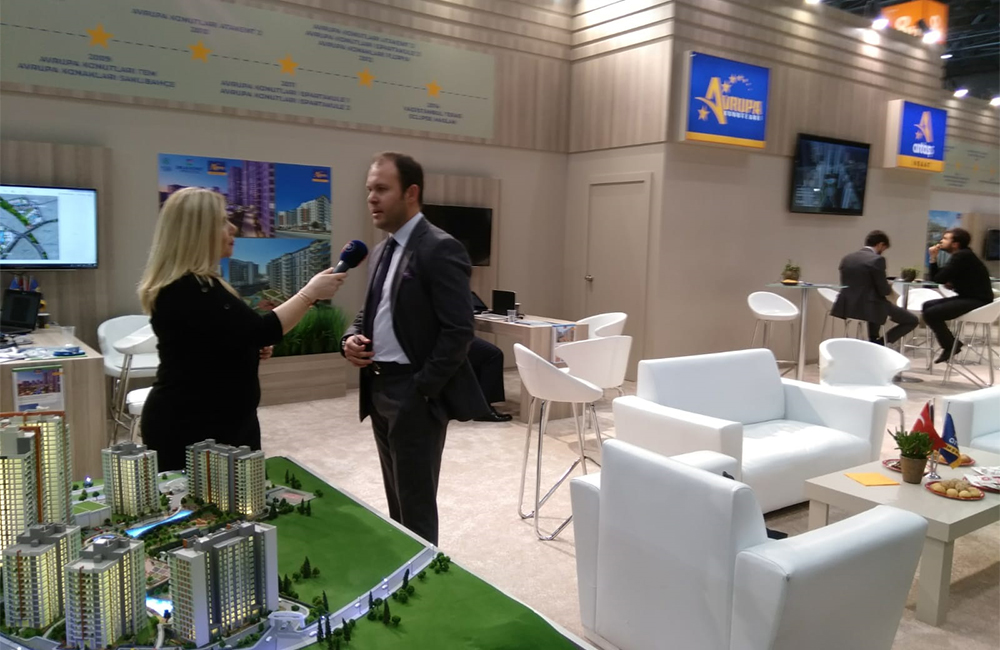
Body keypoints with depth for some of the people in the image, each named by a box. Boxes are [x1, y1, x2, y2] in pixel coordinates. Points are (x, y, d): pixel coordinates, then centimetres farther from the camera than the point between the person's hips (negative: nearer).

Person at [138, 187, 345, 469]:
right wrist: (310, 292, -19)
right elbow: (259, 330, -27)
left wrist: (252, 348, 9)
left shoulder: (196, 284, 12)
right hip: (192, 428, -10)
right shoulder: (188, 290, -22)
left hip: (216, 420, 10)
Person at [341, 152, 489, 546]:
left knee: (416, 505, 3)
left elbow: (458, 331, -19)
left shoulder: (440, 249, -14)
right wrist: (351, 340, 1)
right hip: (379, 390, 9)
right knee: (397, 501, 19)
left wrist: (423, 389, -18)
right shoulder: (381, 252, 14)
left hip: (415, 395, -8)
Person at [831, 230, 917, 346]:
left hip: (848, 306, 7)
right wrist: (889, 288, 12)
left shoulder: (847, 258, 7)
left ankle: (874, 341, 43)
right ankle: (880, 342, 1)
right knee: (913, 320, 8)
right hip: (870, 307, -7)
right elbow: (884, 291, -13)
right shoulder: (877, 260, -13)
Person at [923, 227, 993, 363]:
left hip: (977, 301, -11)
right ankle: (950, 343, 11)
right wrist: (933, 258, 3)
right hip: (968, 298, 11)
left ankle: (950, 346, -1)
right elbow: (937, 278, 17)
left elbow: (939, 279, -20)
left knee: (930, 313, -22)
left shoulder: (961, 256, -16)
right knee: (927, 306, 9)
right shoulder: (960, 255, 16)